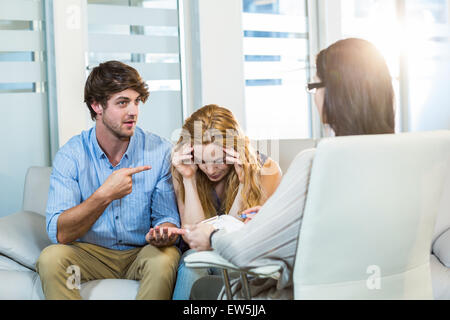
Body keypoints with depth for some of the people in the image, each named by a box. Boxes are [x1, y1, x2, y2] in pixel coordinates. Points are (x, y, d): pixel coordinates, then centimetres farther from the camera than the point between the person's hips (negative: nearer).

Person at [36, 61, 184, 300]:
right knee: (51, 257, -29)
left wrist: (162, 234, -30)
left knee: (165, 257, -32)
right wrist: (105, 195, -31)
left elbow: (167, 216, -5)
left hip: (141, 253, 0)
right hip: (90, 253, 0)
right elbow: (59, 234, -18)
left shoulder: (160, 151, -8)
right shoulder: (70, 155, -9)